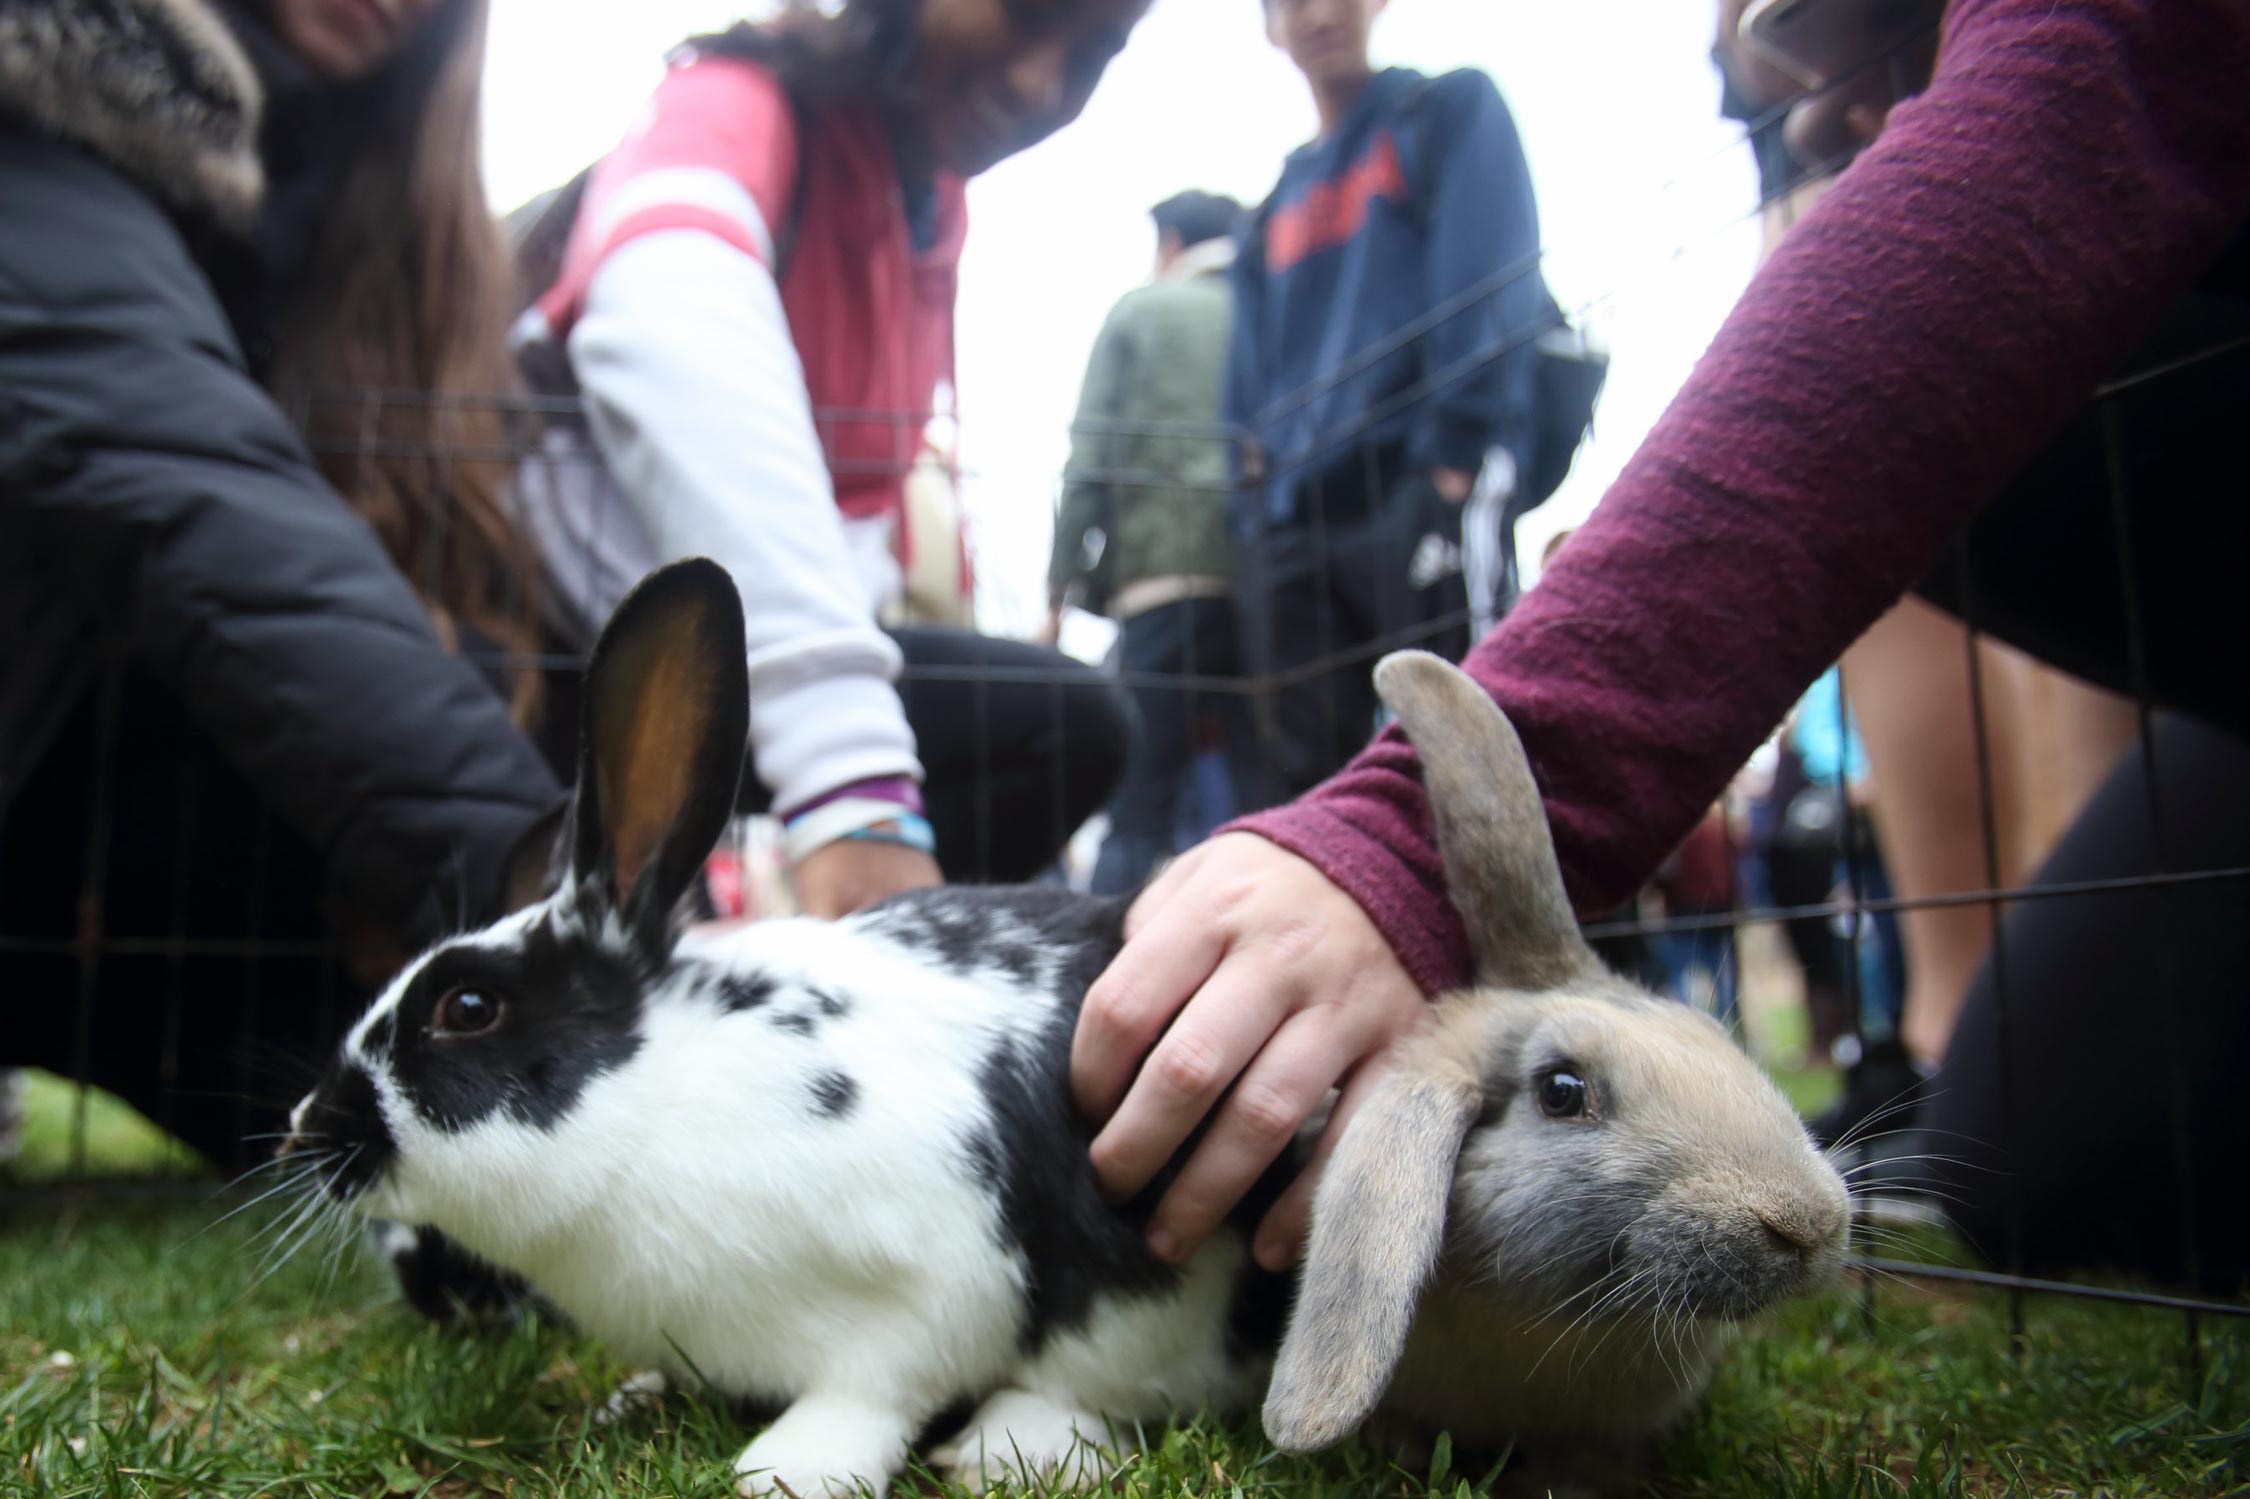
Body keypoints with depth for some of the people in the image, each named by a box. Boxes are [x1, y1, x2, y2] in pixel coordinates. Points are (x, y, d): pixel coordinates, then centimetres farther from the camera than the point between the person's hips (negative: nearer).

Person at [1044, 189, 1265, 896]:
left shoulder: (1141, 312, 12)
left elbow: (1091, 458, 4)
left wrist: (1064, 584, 4)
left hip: (1164, 578, -2)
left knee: (1137, 814, 0)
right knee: (1276, 806, 3)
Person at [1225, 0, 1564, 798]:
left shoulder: (1451, 109, 10)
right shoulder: (1279, 202, 25)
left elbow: (1492, 285, -5)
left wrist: (1458, 466, -16)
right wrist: (1257, 506, 8)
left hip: (1416, 492, -5)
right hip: (1296, 517, 6)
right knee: (1310, 778, 2)